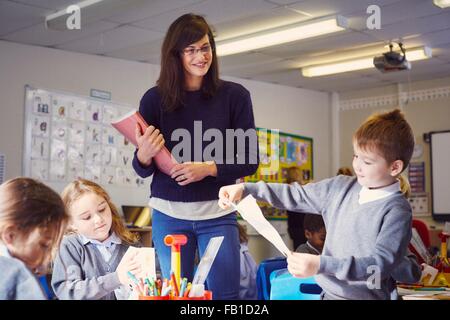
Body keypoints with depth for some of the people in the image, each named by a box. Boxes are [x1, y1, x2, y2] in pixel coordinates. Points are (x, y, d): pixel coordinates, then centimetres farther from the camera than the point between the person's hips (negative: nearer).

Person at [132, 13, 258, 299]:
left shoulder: (235, 95, -3)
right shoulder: (155, 99, -1)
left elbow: (250, 161, -3)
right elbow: (143, 170, 4)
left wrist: (208, 169, -19)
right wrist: (144, 155, -19)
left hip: (218, 214, 0)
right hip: (169, 214, 1)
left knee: (226, 294, 3)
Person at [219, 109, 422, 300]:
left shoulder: (397, 211, -12)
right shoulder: (341, 187, 5)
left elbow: (382, 262, -19)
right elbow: (298, 195, 11)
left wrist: (321, 265, -28)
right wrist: (245, 189, 4)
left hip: (365, 296, -5)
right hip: (329, 293, 6)